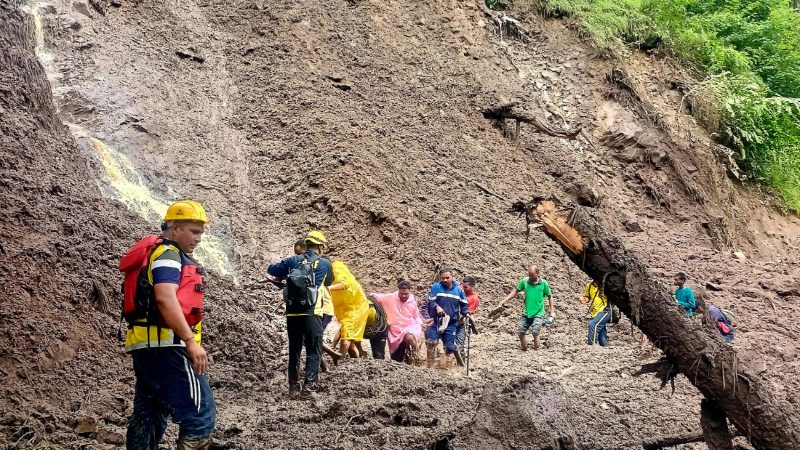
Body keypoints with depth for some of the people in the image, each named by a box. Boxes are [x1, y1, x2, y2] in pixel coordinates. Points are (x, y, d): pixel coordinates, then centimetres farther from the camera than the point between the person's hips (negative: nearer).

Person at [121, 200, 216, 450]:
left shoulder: (155, 254, 24)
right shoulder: (167, 253, -8)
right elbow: (165, 299, -23)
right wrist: (191, 341, -24)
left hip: (145, 345, 11)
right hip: (164, 346, -11)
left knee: (149, 415, 12)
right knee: (200, 411, -10)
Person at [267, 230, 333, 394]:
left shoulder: (293, 261, 8)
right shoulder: (325, 264, 3)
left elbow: (271, 269, 14)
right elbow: (329, 282, 20)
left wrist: (284, 275, 31)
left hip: (292, 313, 3)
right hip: (312, 313, -3)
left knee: (294, 350, 13)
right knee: (314, 350, 3)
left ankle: (293, 385, 15)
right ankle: (309, 384, -6)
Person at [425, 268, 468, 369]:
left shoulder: (458, 290, 5)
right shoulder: (436, 287, -2)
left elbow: (464, 304, 15)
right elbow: (431, 301, -7)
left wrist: (466, 313, -3)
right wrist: (437, 307, -27)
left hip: (452, 323, 2)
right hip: (436, 321, -2)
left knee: (449, 346, 4)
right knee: (431, 341, -16)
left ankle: (447, 366, 13)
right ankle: (430, 365, -3)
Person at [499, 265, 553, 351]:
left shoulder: (543, 283, -7)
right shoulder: (524, 281, -2)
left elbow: (550, 296, 3)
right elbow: (515, 291, 8)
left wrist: (551, 310, -1)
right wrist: (504, 301, 2)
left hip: (538, 314, -3)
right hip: (526, 313, 3)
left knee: (535, 333, -15)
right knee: (521, 333, 3)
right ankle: (524, 351, 20)